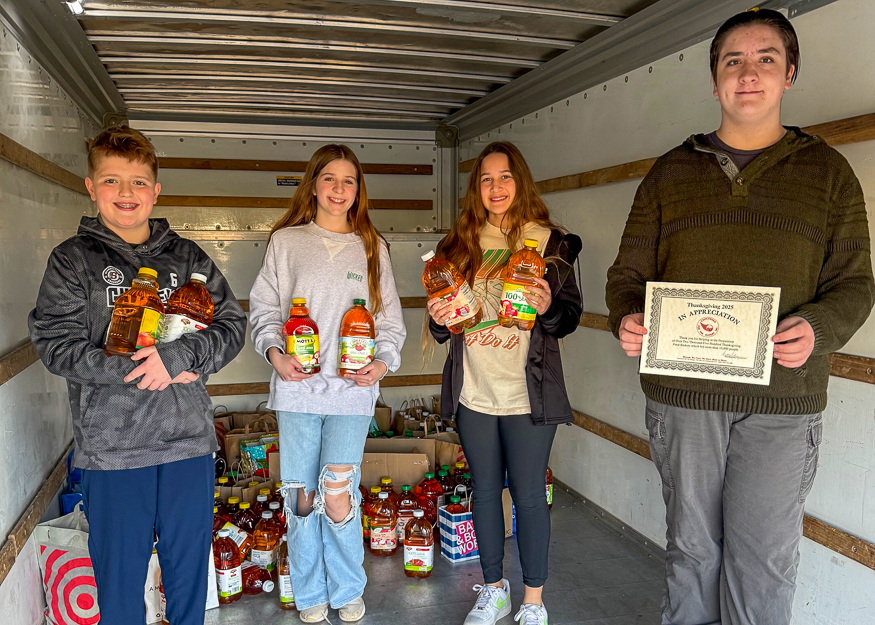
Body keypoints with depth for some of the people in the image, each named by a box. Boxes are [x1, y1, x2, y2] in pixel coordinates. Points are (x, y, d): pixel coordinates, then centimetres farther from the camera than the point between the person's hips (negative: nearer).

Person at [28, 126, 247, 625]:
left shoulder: (189, 258, 7)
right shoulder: (73, 260, 2)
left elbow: (233, 323, 1)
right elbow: (56, 345, -6)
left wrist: (177, 357, -16)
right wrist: (140, 370, -16)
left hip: (189, 438, 2)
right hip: (112, 446, -2)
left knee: (190, 566, 15)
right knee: (119, 572, 11)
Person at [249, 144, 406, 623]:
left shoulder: (372, 247, 11)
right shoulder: (286, 242, 8)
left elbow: (390, 318, 13)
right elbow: (263, 307, 8)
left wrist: (383, 360, -3)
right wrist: (274, 353, -8)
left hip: (353, 389, 0)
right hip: (297, 387, 1)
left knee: (337, 495, -8)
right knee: (302, 496, 6)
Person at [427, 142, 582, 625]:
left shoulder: (550, 241, -1)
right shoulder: (460, 244, 8)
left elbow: (571, 315, -2)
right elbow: (443, 328, 14)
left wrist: (548, 308, -23)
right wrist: (439, 318, -8)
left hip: (528, 394, -3)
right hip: (474, 393, 3)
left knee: (528, 496, 4)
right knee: (484, 491, 14)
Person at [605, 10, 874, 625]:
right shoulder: (670, 173, 11)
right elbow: (629, 272, 10)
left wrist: (818, 328, -16)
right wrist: (626, 319, -12)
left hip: (782, 400, -1)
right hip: (681, 392, 1)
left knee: (763, 560, 3)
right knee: (691, 546, 12)